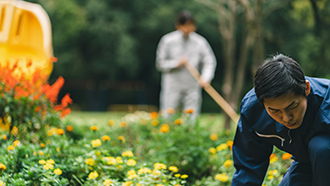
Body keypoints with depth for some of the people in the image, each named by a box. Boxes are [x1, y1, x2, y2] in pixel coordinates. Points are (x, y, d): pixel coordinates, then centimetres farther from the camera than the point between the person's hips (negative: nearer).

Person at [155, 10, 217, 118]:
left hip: (192, 86, 1)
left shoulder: (200, 42, 2)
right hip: (172, 85, -1)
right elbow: (160, 63, 3)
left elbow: (210, 62, 4)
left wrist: (205, 78, -13)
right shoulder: (168, 40, 0)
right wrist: (176, 63, -12)